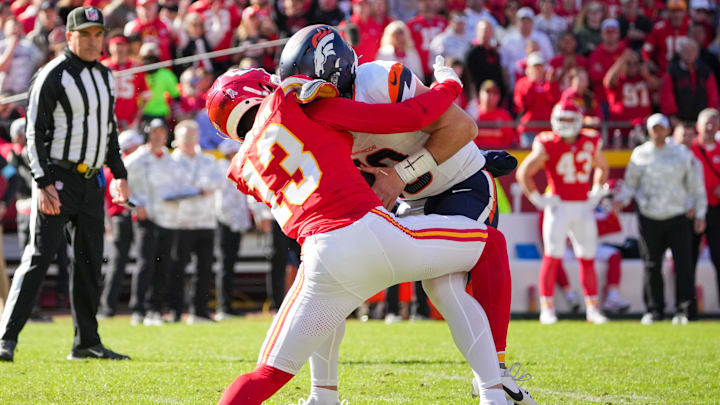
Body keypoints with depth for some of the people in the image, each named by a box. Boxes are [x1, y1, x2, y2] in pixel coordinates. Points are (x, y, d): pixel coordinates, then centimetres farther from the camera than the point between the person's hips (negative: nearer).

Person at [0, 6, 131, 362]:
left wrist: (119, 173, 20)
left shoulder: (105, 76, 14)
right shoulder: (53, 76, -9)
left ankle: (86, 342, 16)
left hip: (92, 182, 7)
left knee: (89, 262, 8)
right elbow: (35, 133, -12)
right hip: (57, 178, -7)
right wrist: (42, 183, -19)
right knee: (39, 257, -13)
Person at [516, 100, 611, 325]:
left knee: (588, 259, 7)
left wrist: (596, 193, 13)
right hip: (559, 206, -4)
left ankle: (593, 309, 15)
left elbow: (602, 168, 25)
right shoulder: (548, 145, -8)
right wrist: (538, 199, -6)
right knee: (552, 257, -8)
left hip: (583, 208, 4)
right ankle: (547, 309, -2)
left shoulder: (591, 142, 4)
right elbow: (523, 173, -3)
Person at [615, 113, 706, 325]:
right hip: (649, 218, 1)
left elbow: (695, 185, 10)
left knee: (682, 263, -10)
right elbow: (630, 183, 11)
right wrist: (622, 199, -9)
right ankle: (654, 309, 15)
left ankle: (682, 309, -5)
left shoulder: (682, 154, 6)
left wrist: (699, 214, 6)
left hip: (677, 218, -1)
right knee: (651, 266, 5)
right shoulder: (640, 154, 6)